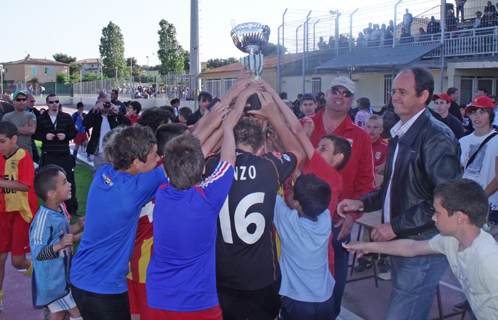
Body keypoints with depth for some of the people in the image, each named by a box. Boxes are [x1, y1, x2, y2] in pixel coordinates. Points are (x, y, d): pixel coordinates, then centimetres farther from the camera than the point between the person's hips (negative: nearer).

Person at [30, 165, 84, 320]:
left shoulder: (60, 209, -1)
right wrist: (60, 245, -44)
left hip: (62, 275, 9)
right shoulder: (43, 219, -28)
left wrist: (78, 225, 3)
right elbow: (38, 253, -31)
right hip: (52, 280, -9)